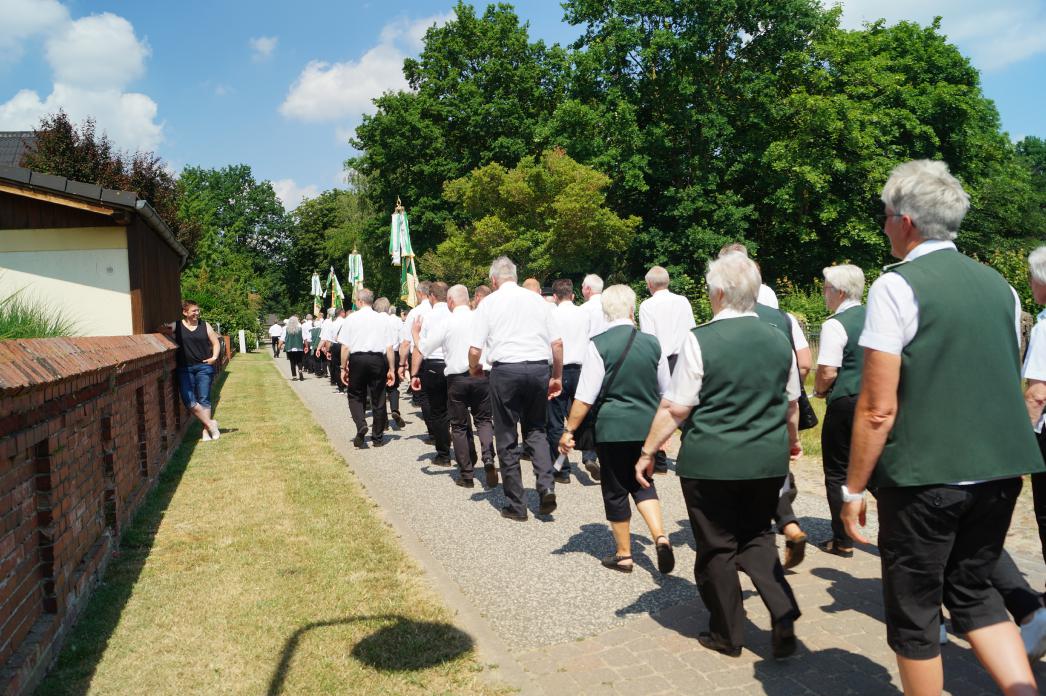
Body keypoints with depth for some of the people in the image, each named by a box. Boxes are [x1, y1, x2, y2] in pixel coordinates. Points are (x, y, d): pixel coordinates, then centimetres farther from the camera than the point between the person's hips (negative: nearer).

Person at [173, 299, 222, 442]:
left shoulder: (204, 325, 8)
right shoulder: (176, 326, 3)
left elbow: (215, 342, 12)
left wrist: (214, 357, -2)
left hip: (204, 367, 1)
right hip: (185, 368, 0)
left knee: (203, 399, 2)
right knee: (189, 400, -10)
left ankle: (206, 430, 10)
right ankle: (210, 423, 2)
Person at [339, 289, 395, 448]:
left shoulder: (351, 318, -2)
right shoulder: (382, 319, 2)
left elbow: (345, 347, -3)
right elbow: (389, 347, 0)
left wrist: (343, 368, 4)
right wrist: (391, 369, 6)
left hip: (357, 360, -1)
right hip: (378, 360, 1)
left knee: (355, 397, 15)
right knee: (378, 399, 10)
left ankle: (361, 425, -10)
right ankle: (377, 437, 18)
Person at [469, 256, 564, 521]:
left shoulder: (489, 303, 2)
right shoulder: (537, 299, 10)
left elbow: (475, 350, -2)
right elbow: (557, 344, 8)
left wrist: (474, 369, 18)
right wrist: (557, 377, 20)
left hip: (506, 370, -3)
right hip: (539, 368, 3)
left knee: (507, 438, 9)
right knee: (536, 430, 20)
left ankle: (516, 506, 15)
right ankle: (546, 487, 1)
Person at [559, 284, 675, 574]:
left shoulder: (598, 345, -12)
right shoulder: (652, 343, 1)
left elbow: (585, 397, -13)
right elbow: (666, 391, 11)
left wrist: (569, 430, -2)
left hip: (613, 426, -4)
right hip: (648, 425, 4)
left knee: (615, 490, 11)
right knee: (642, 482, 21)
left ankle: (623, 554, 22)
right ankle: (660, 537, 2)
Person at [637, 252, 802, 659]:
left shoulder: (700, 340, -14)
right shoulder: (778, 339, 3)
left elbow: (675, 408, -14)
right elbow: (791, 403, 14)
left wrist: (648, 451, -3)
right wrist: (791, 440, 33)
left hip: (711, 462, -5)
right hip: (768, 461, 5)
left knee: (717, 548, 11)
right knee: (757, 539, 22)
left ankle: (727, 635, 25)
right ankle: (783, 618, 10)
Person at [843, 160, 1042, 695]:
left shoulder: (896, 286, -13)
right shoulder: (999, 285, 9)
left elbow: (878, 408, -16)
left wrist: (854, 489, -8)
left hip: (923, 476, -7)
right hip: (999, 471, 7)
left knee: (914, 611, 10)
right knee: (973, 591, 23)